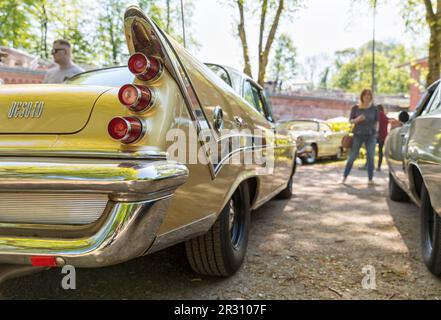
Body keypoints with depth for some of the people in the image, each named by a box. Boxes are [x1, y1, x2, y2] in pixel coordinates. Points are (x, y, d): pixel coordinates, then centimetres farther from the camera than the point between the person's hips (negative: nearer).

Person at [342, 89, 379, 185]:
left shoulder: (374, 109, 4)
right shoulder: (355, 108, 2)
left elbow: (377, 122, 10)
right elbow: (350, 120, 6)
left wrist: (375, 132, 6)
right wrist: (357, 120, -14)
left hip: (371, 135, 1)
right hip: (358, 134, -1)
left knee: (371, 156, 0)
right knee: (352, 156, -1)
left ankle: (371, 179, 7)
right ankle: (345, 176, 7)